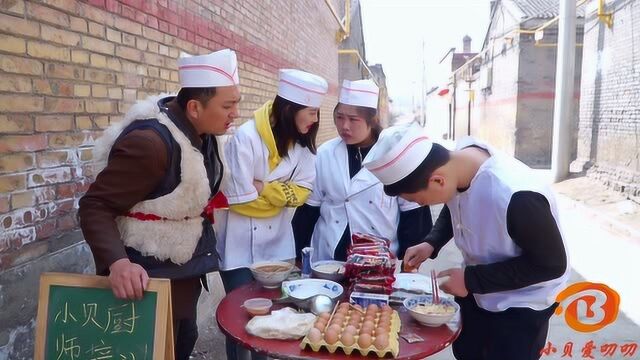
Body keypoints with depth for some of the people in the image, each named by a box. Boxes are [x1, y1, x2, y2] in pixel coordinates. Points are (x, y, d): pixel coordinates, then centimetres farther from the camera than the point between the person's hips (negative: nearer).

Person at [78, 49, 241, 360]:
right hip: (149, 276, -8)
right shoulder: (150, 141, -28)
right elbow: (95, 207, -27)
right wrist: (117, 262, -40)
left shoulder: (201, 132, -1)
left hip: (185, 268, 8)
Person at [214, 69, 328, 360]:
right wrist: (282, 193, -10)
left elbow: (302, 191, -4)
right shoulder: (246, 137, -20)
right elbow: (239, 199, -20)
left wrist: (265, 189, -16)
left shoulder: (302, 141, -3)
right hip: (241, 245, -5)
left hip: (278, 242, 5)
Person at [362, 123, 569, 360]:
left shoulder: (516, 197, -39)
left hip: (521, 306, -6)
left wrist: (472, 279, -25)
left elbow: (551, 264, -24)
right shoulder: (456, 162, -16)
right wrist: (431, 243, -11)